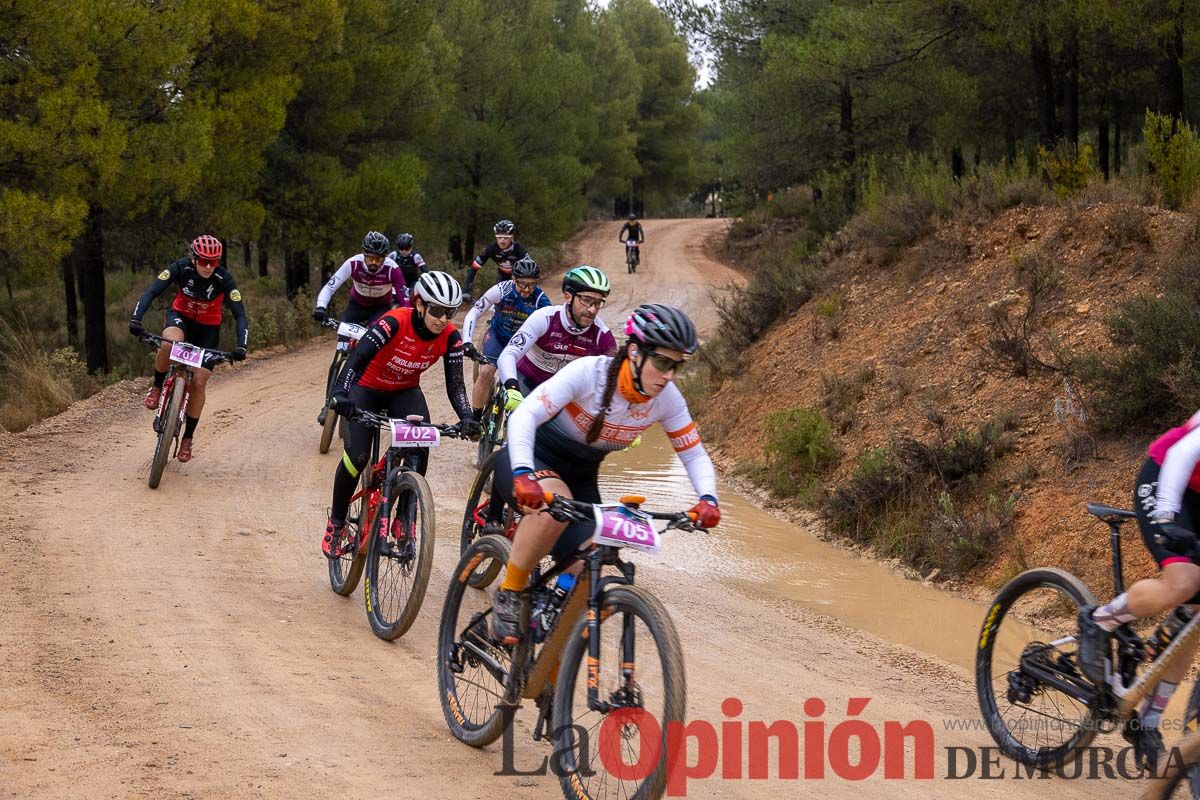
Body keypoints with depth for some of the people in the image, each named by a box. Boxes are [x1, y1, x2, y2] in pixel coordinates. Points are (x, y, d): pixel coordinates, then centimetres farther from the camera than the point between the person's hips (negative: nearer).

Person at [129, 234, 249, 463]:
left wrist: (241, 346, -39)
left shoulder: (223, 279, -25)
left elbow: (240, 315, -24)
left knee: (199, 381, -10)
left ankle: (187, 438, 6)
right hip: (180, 317, 0)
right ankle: (157, 387, -10)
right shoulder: (180, 268, -24)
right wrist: (136, 319, -45)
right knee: (170, 343, -37)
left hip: (207, 329, 0)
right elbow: (151, 292, -28)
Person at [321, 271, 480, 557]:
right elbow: (357, 359, -39)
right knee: (356, 457, -19)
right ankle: (336, 524, 4)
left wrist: (466, 417, -37)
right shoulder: (395, 322, -33)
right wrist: (341, 394, -56)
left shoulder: (450, 337, -20)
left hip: (405, 392, 3)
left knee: (420, 448, -24)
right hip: (367, 389, -3)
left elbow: (455, 383, -18)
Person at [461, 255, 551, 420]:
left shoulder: (540, 299, -28)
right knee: (486, 372, -19)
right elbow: (473, 314, -25)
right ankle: (475, 418, -4)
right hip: (498, 335, -1)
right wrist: (467, 342, -37)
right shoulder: (501, 290, -29)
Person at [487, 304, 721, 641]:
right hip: (532, 461, -5)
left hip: (580, 478, 5)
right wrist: (523, 476, -51)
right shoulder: (589, 372, -28)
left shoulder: (667, 399, -14)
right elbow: (524, 416, -36)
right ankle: (508, 596, -21)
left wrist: (707, 499, -24)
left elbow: (694, 455, -4)